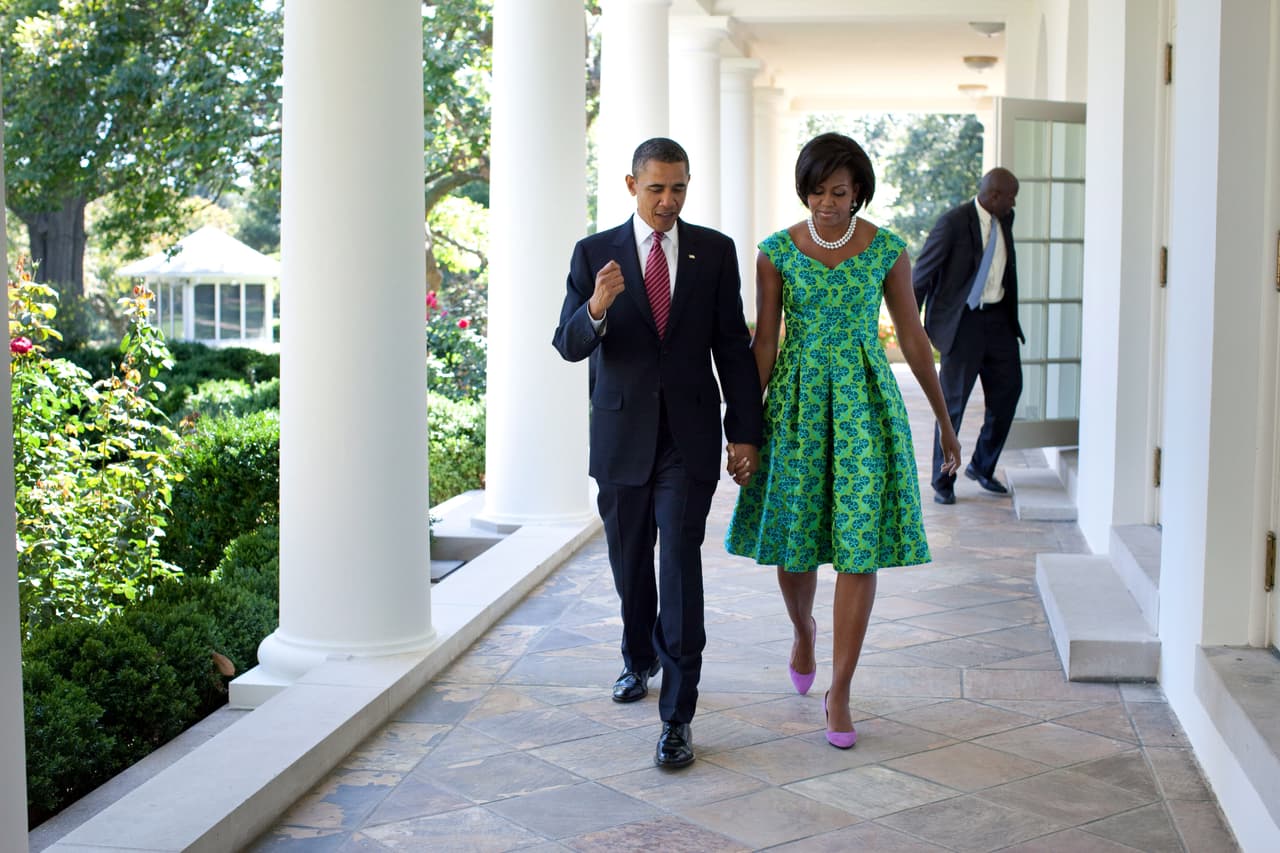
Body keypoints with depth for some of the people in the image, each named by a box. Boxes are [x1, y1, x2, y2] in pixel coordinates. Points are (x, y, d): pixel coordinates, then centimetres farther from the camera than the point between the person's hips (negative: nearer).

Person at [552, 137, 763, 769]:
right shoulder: (594, 253, 0)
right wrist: (596, 309, -28)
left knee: (681, 566, -10)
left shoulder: (715, 251, 2)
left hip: (689, 437, -1)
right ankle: (639, 659, 43)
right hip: (621, 434, 2)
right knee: (630, 564, 16)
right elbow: (569, 345, -6)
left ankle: (677, 716, -5)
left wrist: (745, 431, -1)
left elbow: (733, 345, 3)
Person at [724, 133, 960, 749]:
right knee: (794, 540, 8)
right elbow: (763, 341, 1)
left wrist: (945, 421, 10)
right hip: (796, 403, 1)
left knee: (859, 547, -6)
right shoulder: (777, 251, -1)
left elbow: (913, 339, 6)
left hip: (865, 402, 0)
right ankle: (804, 631, 42)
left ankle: (839, 692, 3)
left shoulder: (887, 250, -1)